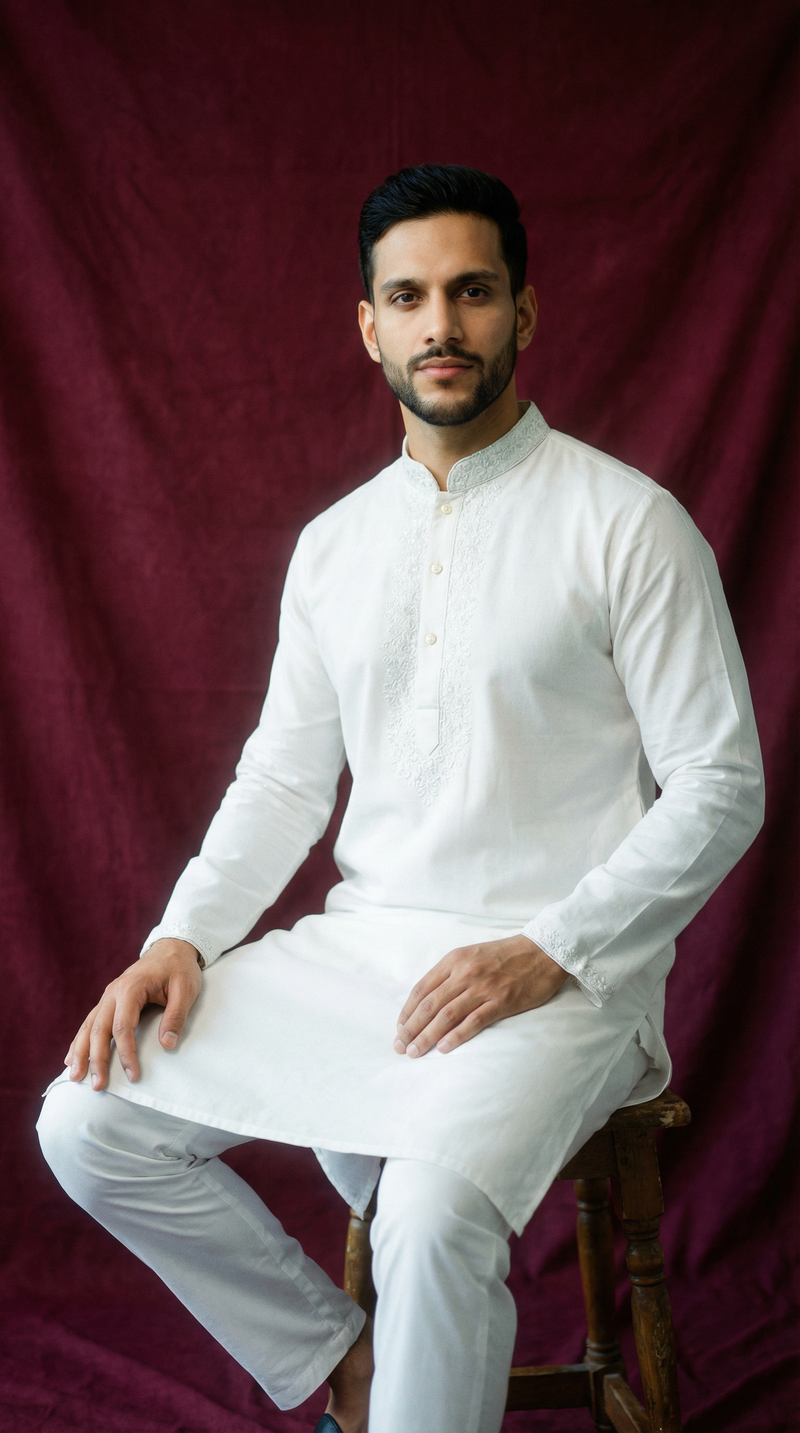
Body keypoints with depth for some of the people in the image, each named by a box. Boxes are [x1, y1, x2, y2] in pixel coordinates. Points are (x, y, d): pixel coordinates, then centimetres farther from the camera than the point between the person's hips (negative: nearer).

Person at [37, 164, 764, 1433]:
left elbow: (721, 789, -7)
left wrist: (547, 953, -17)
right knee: (89, 1125, -9)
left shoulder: (627, 522, -6)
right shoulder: (333, 545, 12)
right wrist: (183, 937, -2)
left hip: (557, 977, -6)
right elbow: (284, 778, 15)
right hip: (360, 947, 6)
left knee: (435, 1209, -34)